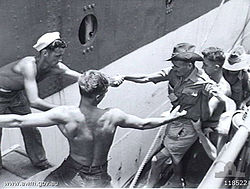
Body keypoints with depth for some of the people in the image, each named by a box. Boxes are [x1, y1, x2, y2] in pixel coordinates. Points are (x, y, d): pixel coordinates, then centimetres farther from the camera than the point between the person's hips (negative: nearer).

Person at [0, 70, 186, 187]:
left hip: (73, 166, 0)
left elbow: (19, 121, -26)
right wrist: (169, 118, 10)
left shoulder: (65, 115, -26)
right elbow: (143, 124, -6)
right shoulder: (113, 116, -22)